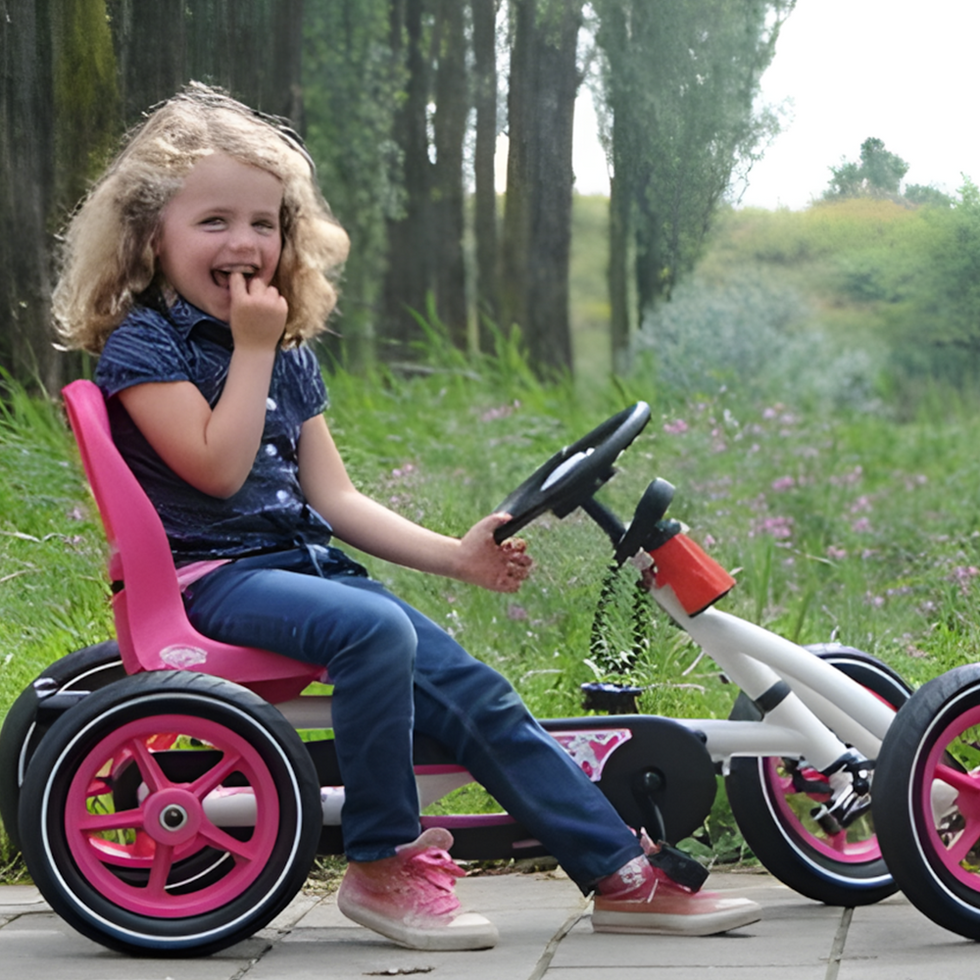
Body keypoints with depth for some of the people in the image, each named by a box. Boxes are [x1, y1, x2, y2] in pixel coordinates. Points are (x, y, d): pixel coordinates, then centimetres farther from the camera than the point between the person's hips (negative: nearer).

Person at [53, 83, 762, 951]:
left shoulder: (288, 358, 17)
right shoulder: (141, 342, -5)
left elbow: (334, 498, 14)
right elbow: (218, 468, -17)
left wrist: (452, 555, 4)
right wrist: (251, 350, -12)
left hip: (307, 563, 7)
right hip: (212, 578, -7)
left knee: (476, 695, -6)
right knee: (376, 629, -34)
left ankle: (625, 874, -4)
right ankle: (382, 864, -21)